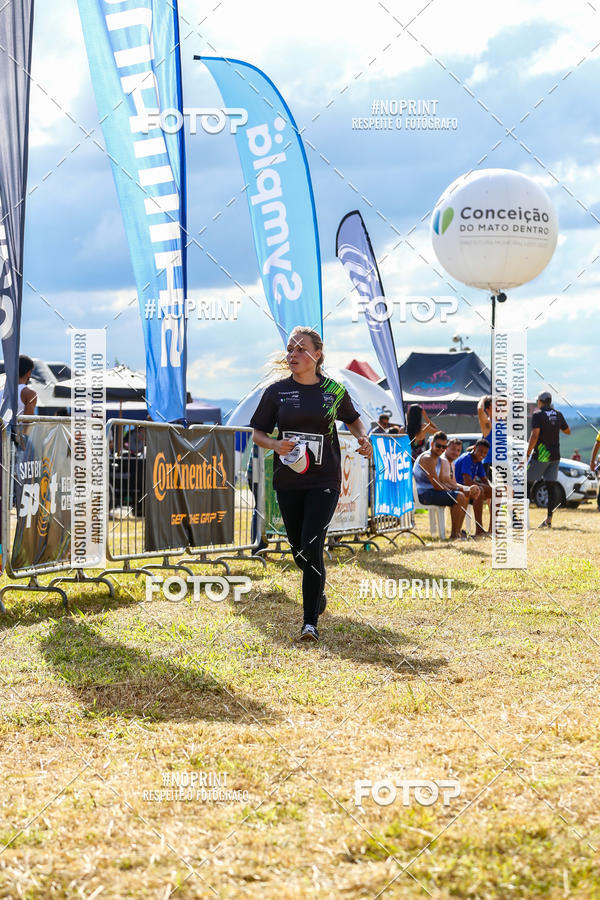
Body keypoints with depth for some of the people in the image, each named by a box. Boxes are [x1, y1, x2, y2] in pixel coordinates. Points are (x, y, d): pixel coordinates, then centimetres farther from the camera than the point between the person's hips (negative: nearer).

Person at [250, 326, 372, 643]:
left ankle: (310, 622, -12)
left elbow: (353, 419, 20)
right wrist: (275, 445, -14)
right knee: (298, 549, 11)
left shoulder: (334, 390, 2)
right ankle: (317, 592, 43)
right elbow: (258, 433, 7)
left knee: (312, 548, -16)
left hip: (324, 481, -2)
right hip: (288, 482, 3)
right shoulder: (277, 391, 2)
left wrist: (363, 438, 0)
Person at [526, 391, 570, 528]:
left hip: (540, 455, -6)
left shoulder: (537, 415, -10)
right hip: (555, 455, 6)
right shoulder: (558, 415, 8)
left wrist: (527, 453, -18)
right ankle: (549, 519, 1)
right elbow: (567, 431, 21)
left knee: (528, 483, 1)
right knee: (551, 486, 4)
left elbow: (535, 435, -20)